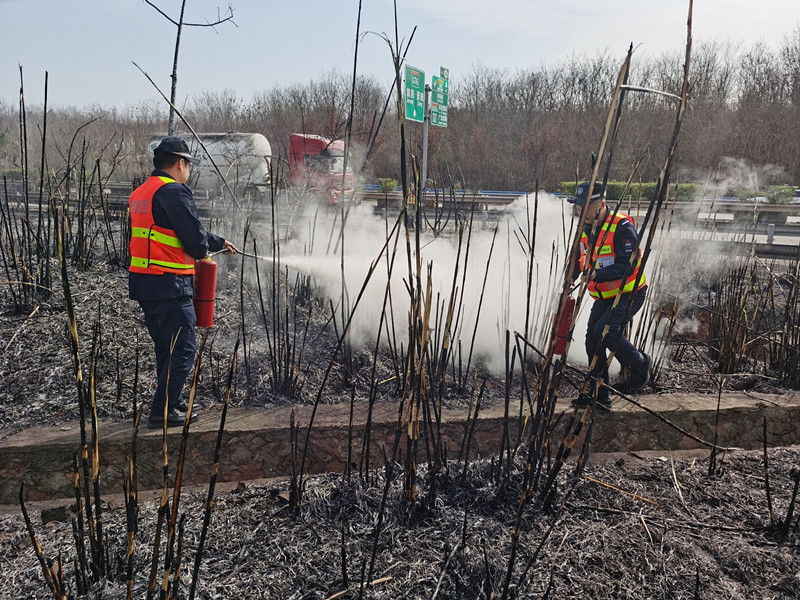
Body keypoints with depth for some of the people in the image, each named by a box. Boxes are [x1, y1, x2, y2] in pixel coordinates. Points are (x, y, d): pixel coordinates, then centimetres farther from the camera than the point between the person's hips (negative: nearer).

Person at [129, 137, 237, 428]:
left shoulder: (141, 193, 19)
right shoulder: (173, 191, -13)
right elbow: (195, 239, -16)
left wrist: (219, 242, 31)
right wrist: (205, 250, 7)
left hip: (143, 283, 10)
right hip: (169, 284, -10)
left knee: (166, 347, 19)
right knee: (183, 348, -2)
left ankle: (172, 403, 29)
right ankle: (162, 410, 1)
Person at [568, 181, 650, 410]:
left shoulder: (622, 227, -21)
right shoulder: (585, 228, 4)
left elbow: (628, 266, -27)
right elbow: (582, 258, 17)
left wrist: (597, 275, -37)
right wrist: (572, 275, -2)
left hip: (629, 293, -8)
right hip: (603, 297, 8)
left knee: (605, 332, -23)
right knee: (592, 340, 1)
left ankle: (640, 365, 4)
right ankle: (599, 396, 12)